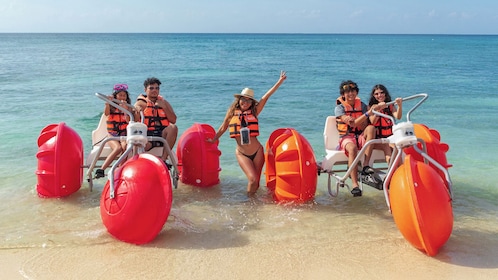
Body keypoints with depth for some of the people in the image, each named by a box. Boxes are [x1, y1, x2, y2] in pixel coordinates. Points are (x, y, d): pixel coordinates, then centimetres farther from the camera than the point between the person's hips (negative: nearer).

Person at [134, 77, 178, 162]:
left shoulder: (164, 102, 18)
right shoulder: (141, 103, 11)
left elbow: (173, 120, 6)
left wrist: (164, 107, -3)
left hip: (162, 135, 3)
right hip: (146, 136, -3)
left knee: (173, 127, -30)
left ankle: (163, 159, -27)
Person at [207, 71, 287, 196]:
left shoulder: (254, 112, 1)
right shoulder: (232, 112, 2)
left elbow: (266, 97, -4)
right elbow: (223, 128, 16)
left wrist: (280, 81, -7)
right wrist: (213, 140, 23)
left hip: (257, 151, 1)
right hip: (242, 154, -1)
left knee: (256, 181, 6)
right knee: (252, 179, -14)